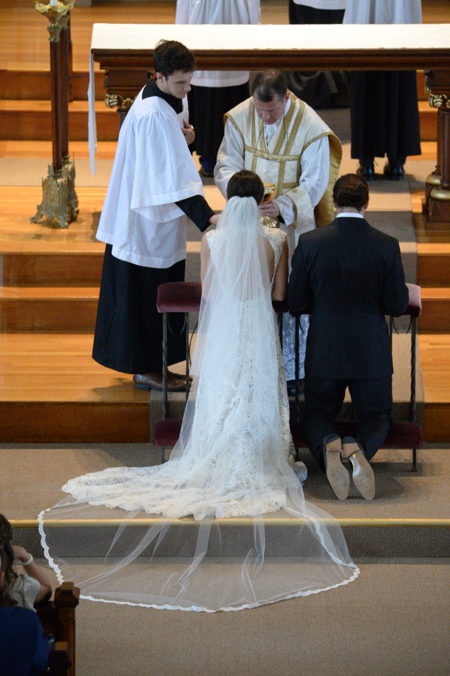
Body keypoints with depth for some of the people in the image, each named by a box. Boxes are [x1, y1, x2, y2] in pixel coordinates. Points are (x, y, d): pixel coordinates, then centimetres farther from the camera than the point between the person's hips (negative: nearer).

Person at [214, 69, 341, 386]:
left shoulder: (310, 127, -15)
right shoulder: (240, 118, -5)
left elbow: (314, 183, -13)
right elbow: (226, 167, 0)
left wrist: (282, 206, -29)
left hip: (291, 226, -3)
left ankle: (292, 371, 15)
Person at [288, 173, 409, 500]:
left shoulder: (310, 243, -9)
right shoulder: (386, 246, -9)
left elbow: (296, 303, -4)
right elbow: (398, 305, -6)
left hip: (324, 351, 0)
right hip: (371, 352, 0)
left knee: (318, 415, 18)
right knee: (377, 417, 16)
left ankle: (328, 445, -19)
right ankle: (359, 449, -20)